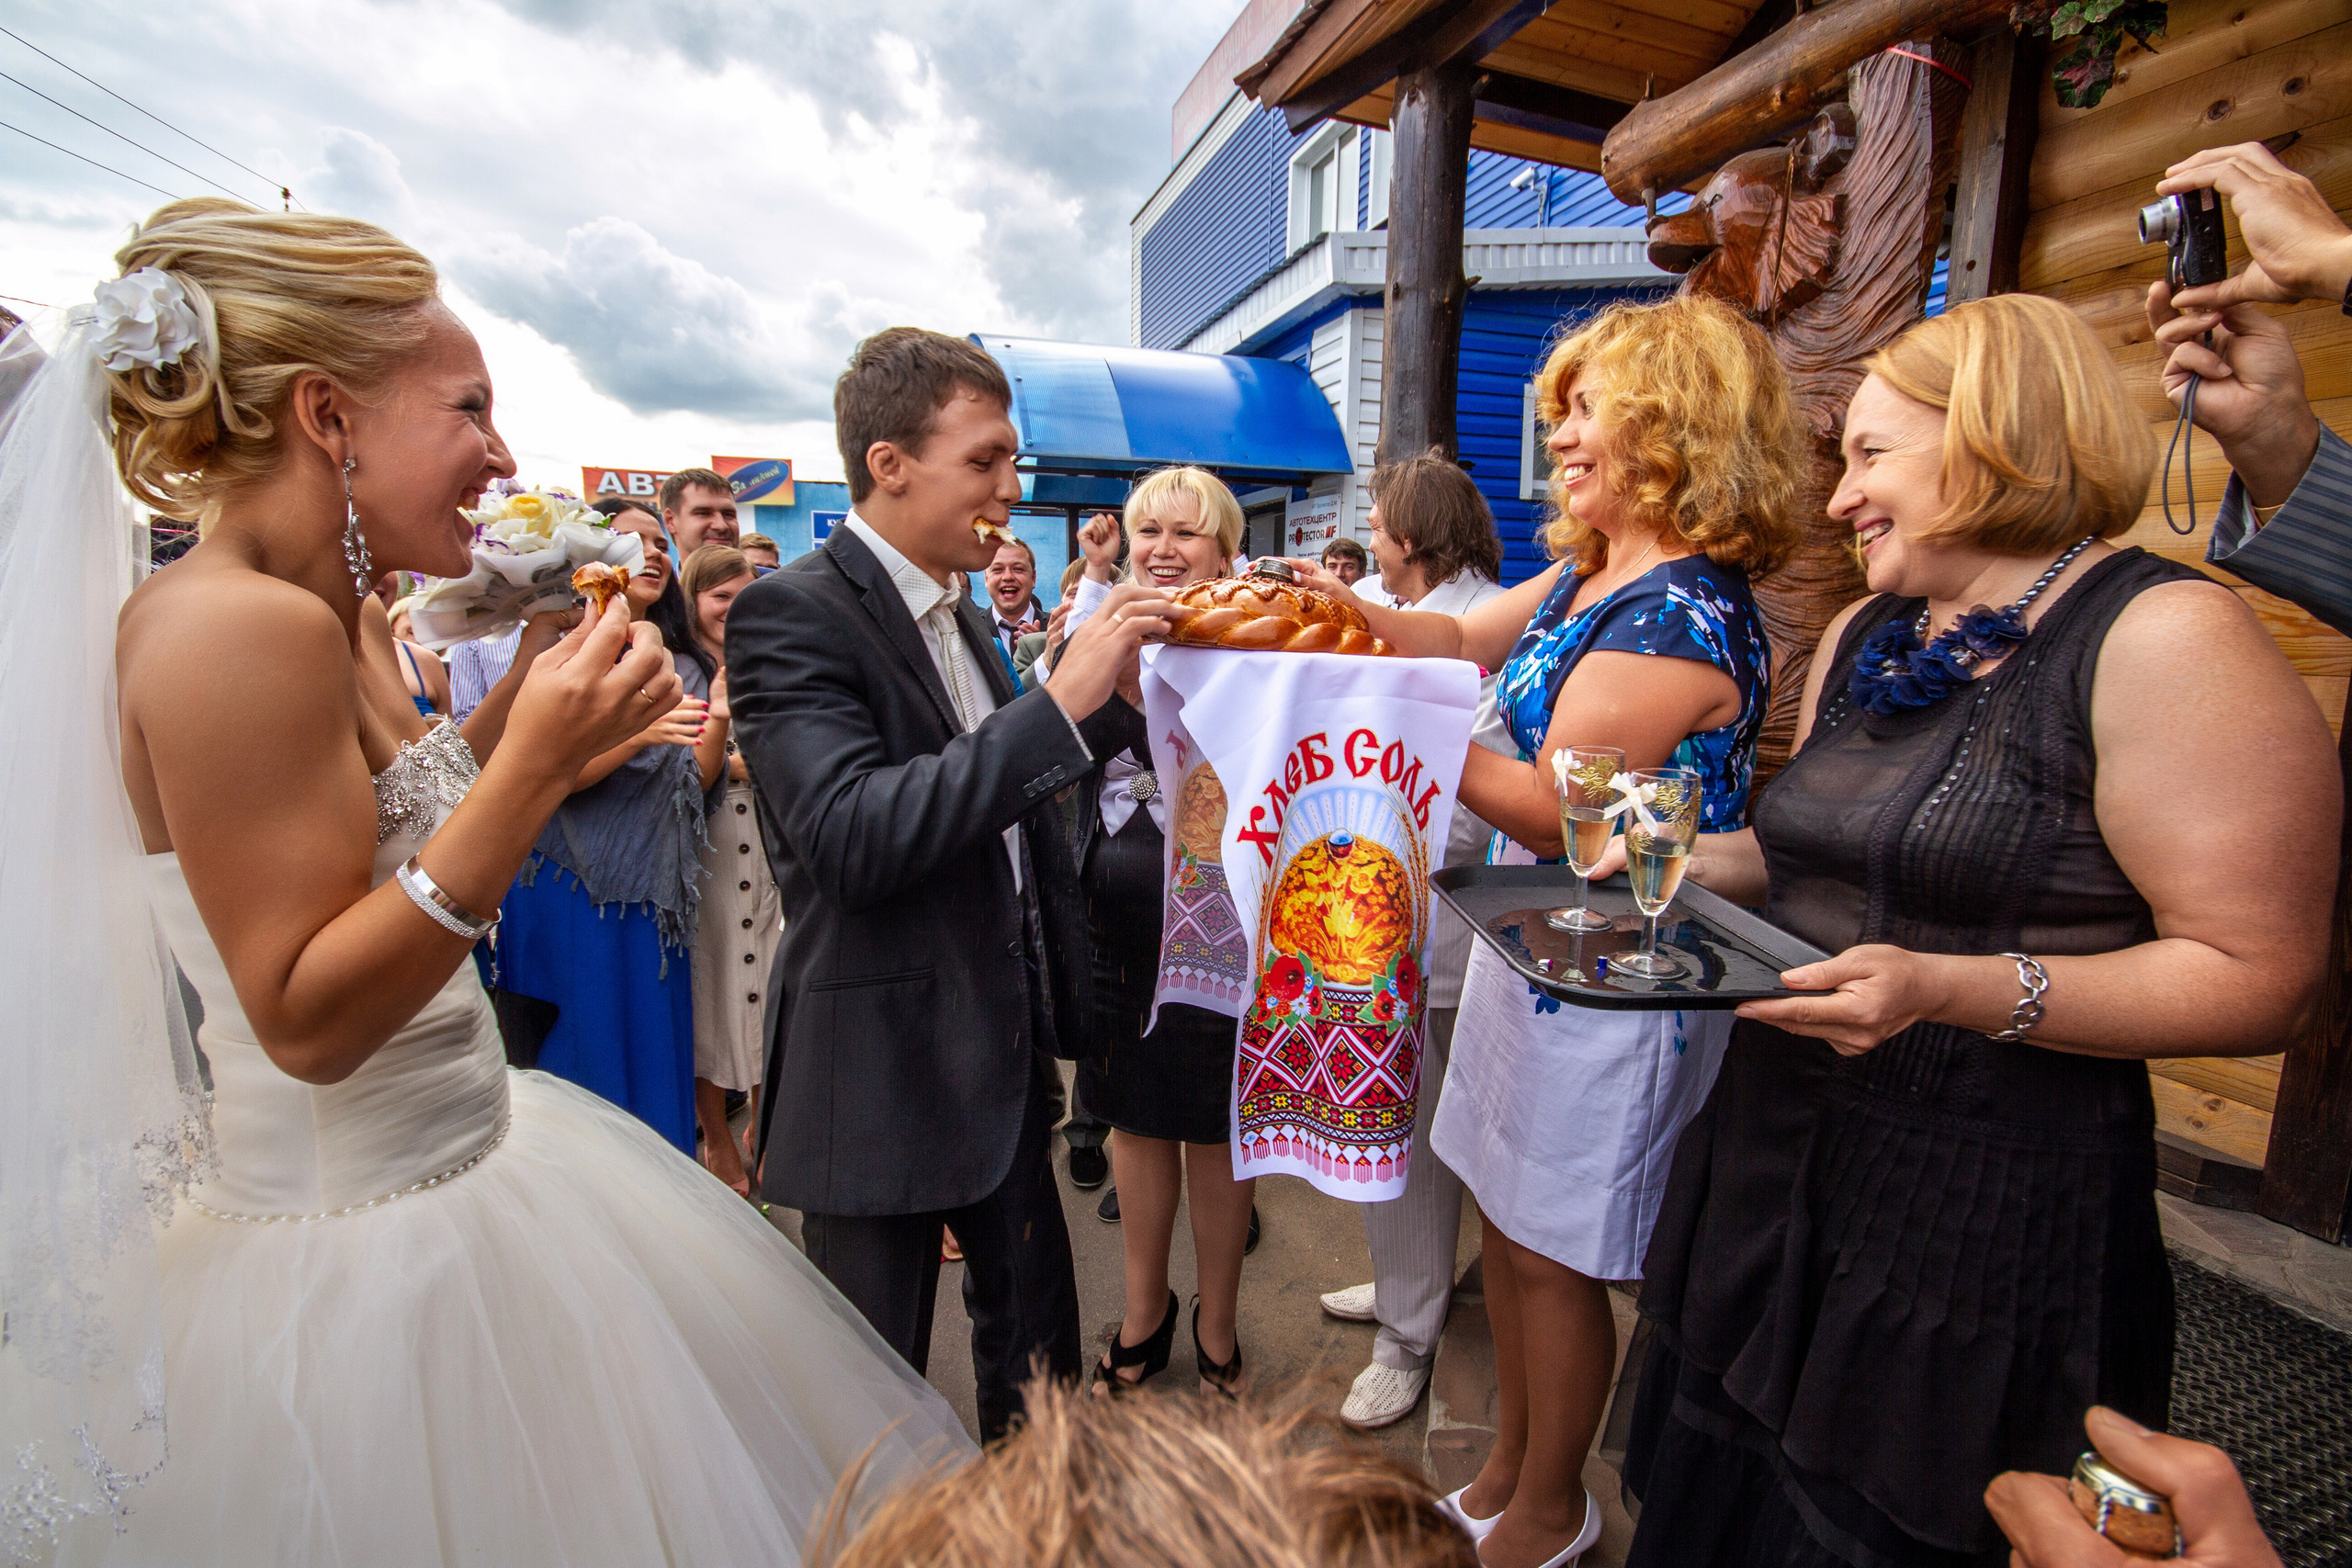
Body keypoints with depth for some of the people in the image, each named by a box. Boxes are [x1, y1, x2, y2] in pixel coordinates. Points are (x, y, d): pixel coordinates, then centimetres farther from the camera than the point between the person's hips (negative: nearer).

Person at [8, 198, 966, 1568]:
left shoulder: (343, 618, 4)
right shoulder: (228, 629, -24)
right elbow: (308, 1021, -25)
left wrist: (533, 688, 5)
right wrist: (536, 767, -32)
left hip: (459, 1163, 9)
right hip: (354, 1242, -9)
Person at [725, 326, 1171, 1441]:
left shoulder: (960, 616, 9)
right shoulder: (790, 614, -17)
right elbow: (852, 836, -30)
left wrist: (1111, 692, 6)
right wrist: (1060, 706, -32)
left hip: (1002, 1054, 8)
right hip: (880, 1071, -8)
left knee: (1036, 1325, 25)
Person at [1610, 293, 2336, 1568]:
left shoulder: (2160, 638, -15)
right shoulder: (1861, 638, 9)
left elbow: (2261, 979, -18)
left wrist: (1952, 990, -30)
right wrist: (1680, 861, 2)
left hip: (1986, 1212, -7)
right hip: (1776, 1152, 7)